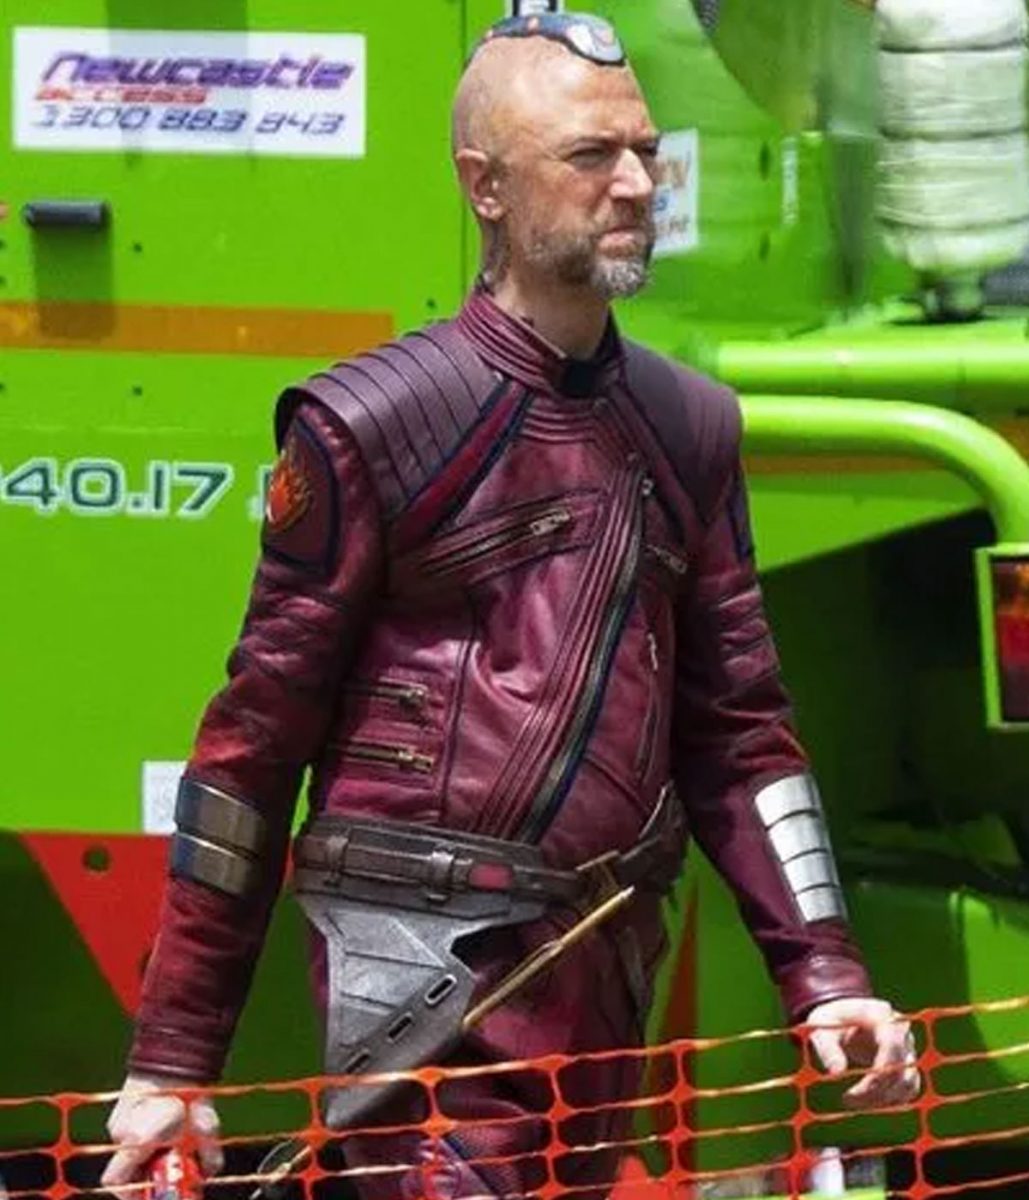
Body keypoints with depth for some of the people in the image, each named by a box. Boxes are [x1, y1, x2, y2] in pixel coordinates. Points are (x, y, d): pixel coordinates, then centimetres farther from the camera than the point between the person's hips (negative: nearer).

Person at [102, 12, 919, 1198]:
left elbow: (737, 730, 14)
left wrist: (824, 978, 2)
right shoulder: (373, 425, -6)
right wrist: (173, 1060, -5)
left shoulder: (687, 429, 11)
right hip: (426, 983, -6)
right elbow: (253, 740, -4)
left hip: (606, 980, 6)